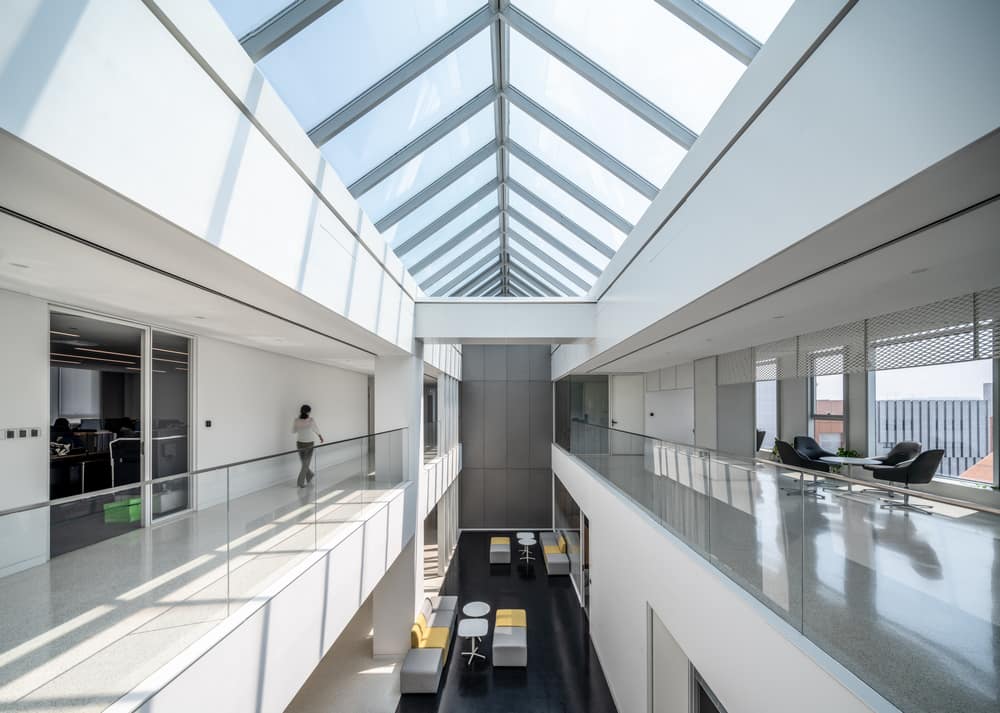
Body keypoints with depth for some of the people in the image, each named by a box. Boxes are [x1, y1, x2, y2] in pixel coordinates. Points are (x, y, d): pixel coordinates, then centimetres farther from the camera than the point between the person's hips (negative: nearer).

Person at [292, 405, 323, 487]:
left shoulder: (296, 420, -8)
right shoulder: (311, 420, -15)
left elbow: (293, 431, 8)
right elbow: (316, 430, 1)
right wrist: (320, 437, 20)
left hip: (299, 443, 4)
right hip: (308, 444, -4)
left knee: (304, 462, 22)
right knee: (306, 464, 7)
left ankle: (309, 476, 41)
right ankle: (301, 482, 2)